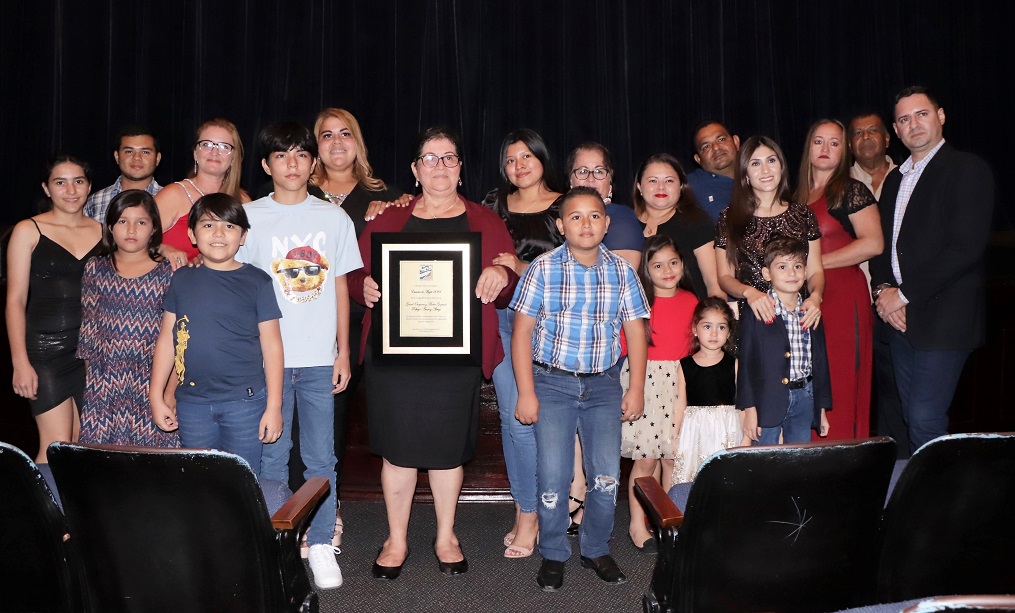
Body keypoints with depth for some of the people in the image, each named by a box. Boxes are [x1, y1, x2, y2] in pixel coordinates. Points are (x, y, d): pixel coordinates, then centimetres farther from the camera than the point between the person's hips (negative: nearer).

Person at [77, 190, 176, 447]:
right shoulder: (95, 270, 7)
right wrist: (89, 385, 7)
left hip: (152, 385, -2)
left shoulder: (168, 273, -1)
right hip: (105, 387, 2)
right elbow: (88, 331, 10)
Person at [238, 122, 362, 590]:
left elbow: (340, 289, 8)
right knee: (270, 455, 8)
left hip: (319, 359, 1)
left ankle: (321, 544, 19)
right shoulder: (250, 217, 2)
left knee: (321, 458, 5)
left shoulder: (334, 218, 6)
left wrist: (343, 352, 5)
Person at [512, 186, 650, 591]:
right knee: (553, 478, -1)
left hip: (604, 384, 2)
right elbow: (522, 331, -4)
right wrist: (526, 392, -8)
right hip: (553, 382, -2)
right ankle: (553, 555, 20)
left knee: (607, 477, 4)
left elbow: (635, 330, 6)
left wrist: (636, 388, 0)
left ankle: (596, 549, 27)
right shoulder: (543, 269, -4)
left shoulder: (621, 271, 3)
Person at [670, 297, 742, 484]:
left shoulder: (734, 364, 3)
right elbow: (680, 405, 7)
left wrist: (746, 437, 0)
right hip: (694, 431, 1)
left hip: (727, 431, -1)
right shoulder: (685, 366, 5)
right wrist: (673, 440, 5)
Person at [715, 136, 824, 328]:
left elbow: (815, 271, 12)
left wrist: (816, 296, -9)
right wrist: (748, 292, -15)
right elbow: (725, 276, 5)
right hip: (752, 317, -1)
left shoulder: (803, 215, 11)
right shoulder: (730, 218, 6)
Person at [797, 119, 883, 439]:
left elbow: (873, 243, -14)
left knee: (839, 389, -4)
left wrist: (817, 263, -12)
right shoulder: (799, 196, 17)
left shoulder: (852, 191, -1)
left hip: (842, 298, -5)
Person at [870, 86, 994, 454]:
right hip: (901, 317, 7)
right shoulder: (895, 179, 18)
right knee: (911, 418, 11)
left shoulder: (967, 170, -5)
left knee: (925, 420, -10)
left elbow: (966, 247, -15)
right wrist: (882, 289, -1)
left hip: (943, 317, -7)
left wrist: (904, 294, -14)